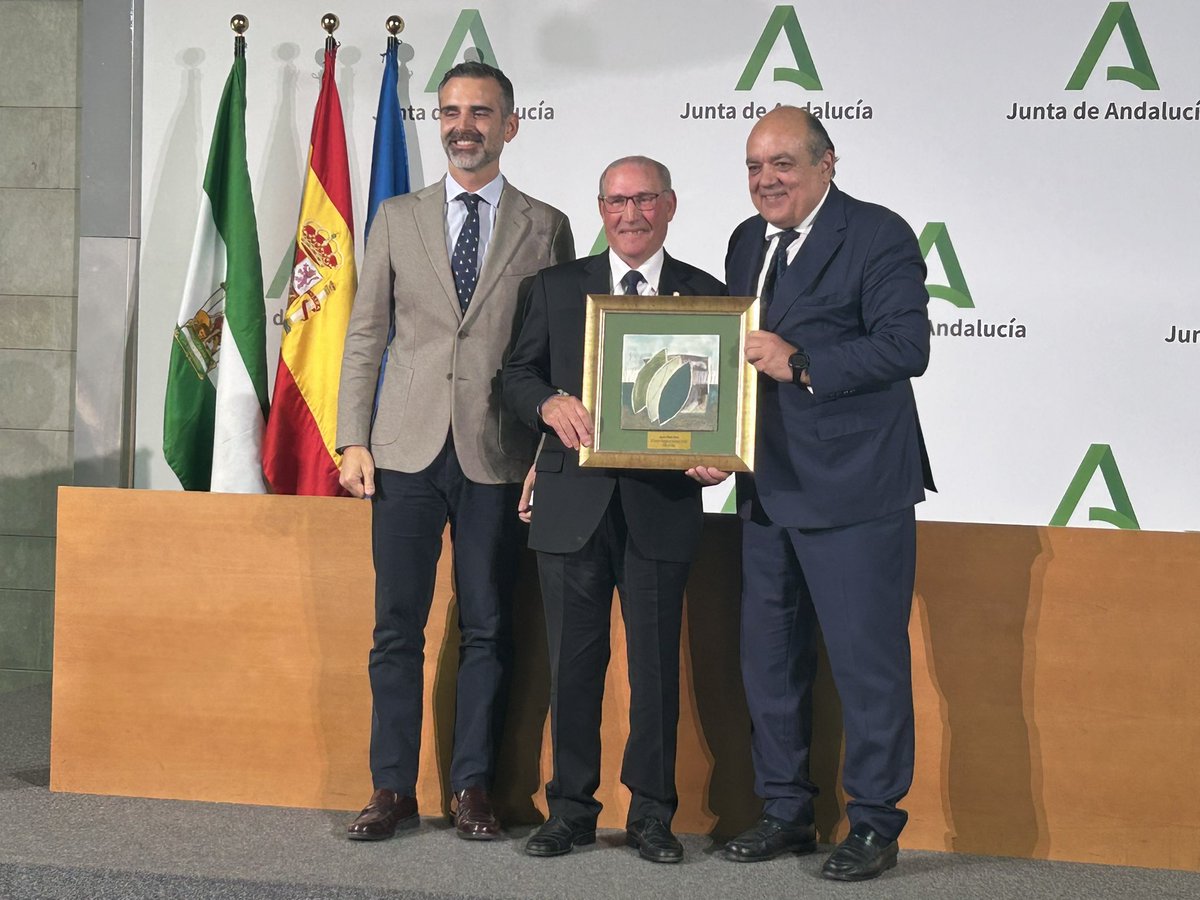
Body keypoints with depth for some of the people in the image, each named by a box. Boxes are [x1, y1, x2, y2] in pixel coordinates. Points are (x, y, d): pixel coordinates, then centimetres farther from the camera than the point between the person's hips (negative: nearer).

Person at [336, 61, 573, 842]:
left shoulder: (546, 228, 6)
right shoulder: (397, 218, 11)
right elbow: (366, 334, 9)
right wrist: (353, 440, 1)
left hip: (498, 456, -1)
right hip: (408, 452, 1)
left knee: (488, 630, 4)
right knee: (398, 625, 3)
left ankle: (473, 787, 13)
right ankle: (394, 788, 11)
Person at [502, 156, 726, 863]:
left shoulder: (707, 295, 7)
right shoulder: (558, 286, 11)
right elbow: (518, 375, 11)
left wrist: (715, 458, -13)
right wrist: (551, 404, -12)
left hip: (662, 505, -1)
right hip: (573, 501, 1)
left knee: (657, 661, 2)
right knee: (574, 659, 5)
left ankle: (652, 813, 13)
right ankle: (572, 808, 16)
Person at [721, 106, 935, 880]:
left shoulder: (879, 236, -9)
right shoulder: (748, 242, 14)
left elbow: (906, 347, -18)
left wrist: (803, 365, -23)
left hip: (856, 494, -8)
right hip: (770, 490, 8)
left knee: (868, 660, -2)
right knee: (769, 655, 14)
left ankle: (875, 823, 9)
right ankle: (787, 809, 27)